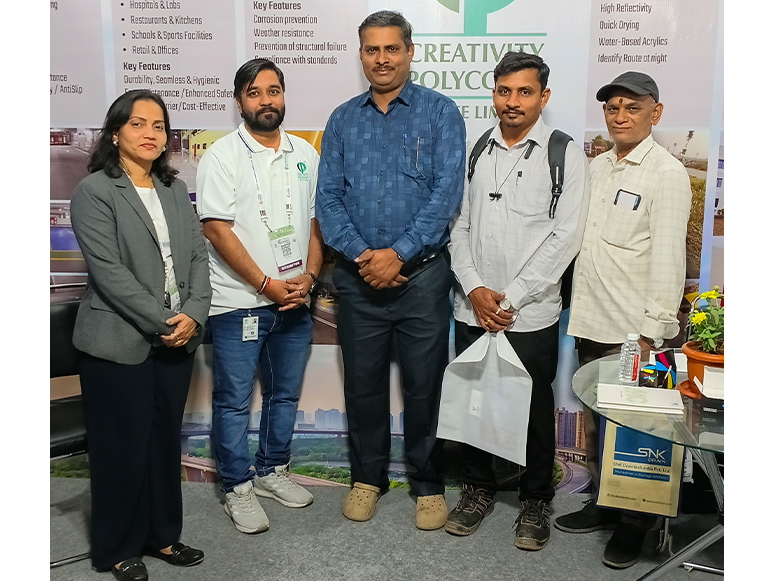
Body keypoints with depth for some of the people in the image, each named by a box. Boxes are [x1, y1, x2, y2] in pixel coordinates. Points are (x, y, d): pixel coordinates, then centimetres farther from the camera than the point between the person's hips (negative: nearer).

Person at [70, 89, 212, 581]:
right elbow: (108, 270, -15)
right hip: (120, 343, -5)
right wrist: (161, 321, -17)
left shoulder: (176, 189, 13)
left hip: (176, 340, 6)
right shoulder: (94, 192, -6)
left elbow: (198, 255, 6)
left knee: (166, 440, 14)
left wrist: (193, 315, -8)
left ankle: (162, 535, 31)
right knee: (123, 447, 6)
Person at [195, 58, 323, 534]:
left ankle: (273, 470, 34)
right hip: (239, 302, -5)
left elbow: (316, 219, 10)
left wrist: (308, 276, -5)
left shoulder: (304, 152, 9)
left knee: (285, 393, 16)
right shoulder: (222, 156, -6)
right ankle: (238, 487, 21)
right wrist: (267, 284, -15)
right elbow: (217, 229, -12)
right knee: (234, 401, 4)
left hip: (295, 300, 5)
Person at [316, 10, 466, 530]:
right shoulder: (343, 120, 10)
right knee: (363, 381, 12)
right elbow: (328, 197, 3)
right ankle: (368, 477, 31)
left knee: (424, 384, 6)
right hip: (358, 274, 3)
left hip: (422, 272, -3)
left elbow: (447, 192, -9)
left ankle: (428, 484, 25)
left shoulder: (439, 112, 0)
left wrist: (398, 253, -16)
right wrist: (360, 254, -12)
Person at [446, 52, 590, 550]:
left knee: (534, 410, 9)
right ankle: (479, 490, 33)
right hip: (472, 310, 4)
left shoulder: (565, 154, -3)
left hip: (531, 316, -3)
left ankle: (536, 501, 29)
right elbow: (459, 225, 7)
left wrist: (510, 298, -12)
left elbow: (565, 237, -10)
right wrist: (474, 289, -7)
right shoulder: (476, 152, 9)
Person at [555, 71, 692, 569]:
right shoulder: (598, 166, 12)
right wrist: (579, 308, 9)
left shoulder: (667, 172, -8)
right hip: (590, 321, 7)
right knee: (596, 420, 16)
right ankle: (603, 503, 33)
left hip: (633, 328, -6)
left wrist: (651, 330, -16)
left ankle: (636, 523, 22)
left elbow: (668, 257, -13)